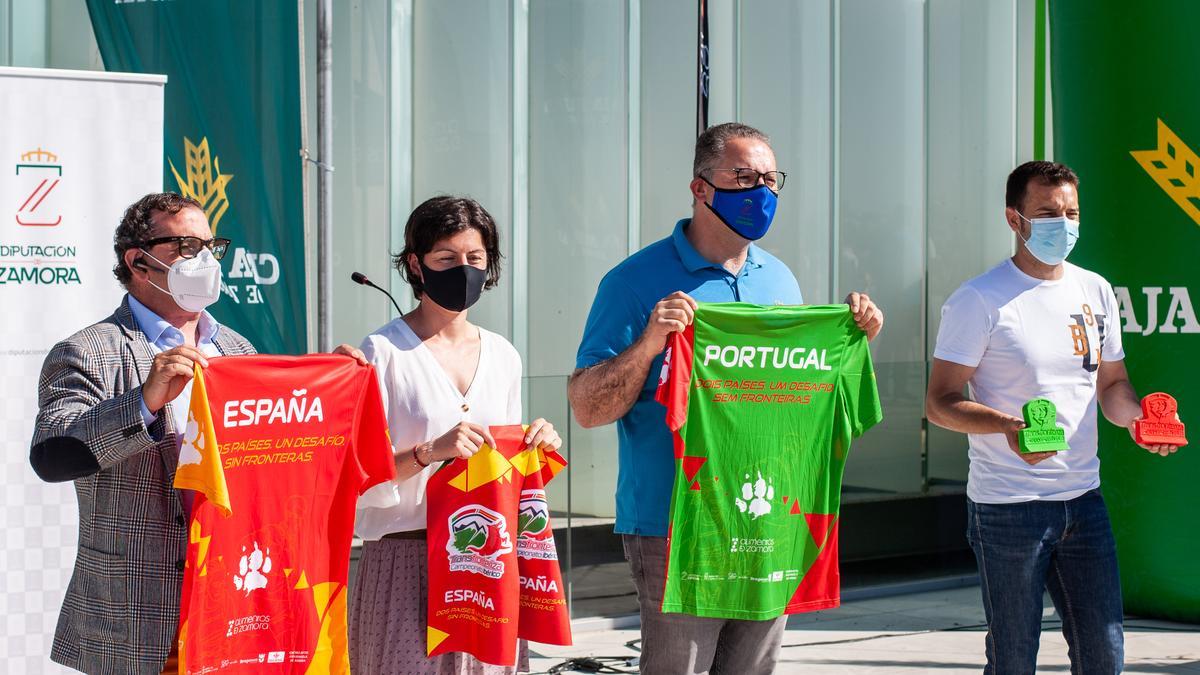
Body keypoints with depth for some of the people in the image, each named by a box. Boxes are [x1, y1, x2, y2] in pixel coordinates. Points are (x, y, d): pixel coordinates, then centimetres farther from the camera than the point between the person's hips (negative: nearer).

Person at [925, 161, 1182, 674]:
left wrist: (1136, 416, -4)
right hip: (1007, 508, -5)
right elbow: (939, 402, -9)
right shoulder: (979, 301, -7)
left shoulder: (1095, 291, 11)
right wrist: (1009, 426, -26)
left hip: (1083, 500, 5)